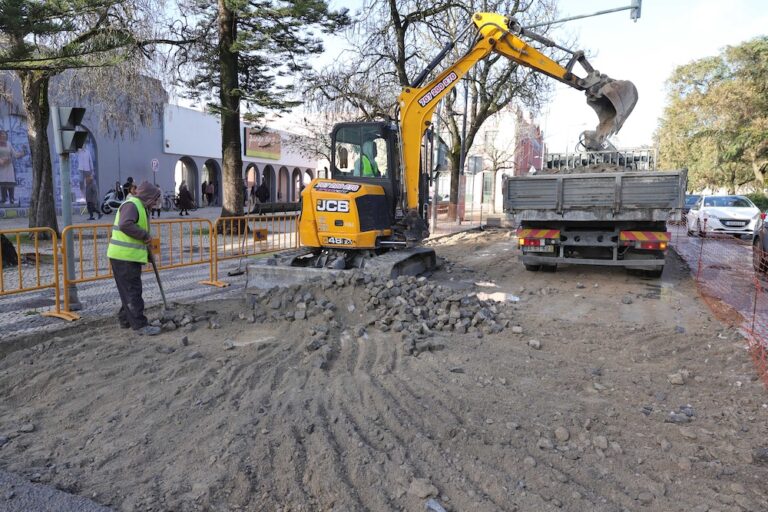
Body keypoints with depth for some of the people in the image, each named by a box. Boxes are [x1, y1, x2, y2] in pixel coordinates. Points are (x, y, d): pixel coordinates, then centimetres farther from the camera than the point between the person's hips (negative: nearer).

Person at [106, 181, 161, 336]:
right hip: (124, 256, -10)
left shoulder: (139, 206, 20)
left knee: (129, 290, 18)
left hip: (130, 256, 10)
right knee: (132, 291, -7)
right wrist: (145, 235, -23)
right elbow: (125, 225, -32)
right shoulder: (131, 205, -14)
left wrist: (147, 251, 22)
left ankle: (125, 320, 29)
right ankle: (140, 325, -3)